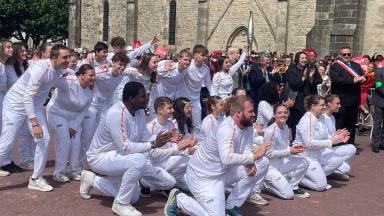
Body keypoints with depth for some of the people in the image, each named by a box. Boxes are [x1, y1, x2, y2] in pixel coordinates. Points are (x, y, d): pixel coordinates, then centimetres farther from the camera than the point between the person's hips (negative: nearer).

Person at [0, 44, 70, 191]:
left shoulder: (60, 69, -7)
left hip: (34, 106, 7)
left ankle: (36, 179, 9)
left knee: (44, 140, -3)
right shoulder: (40, 69, -30)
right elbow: (27, 97, -30)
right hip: (16, 105, -7)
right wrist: (34, 123, -32)